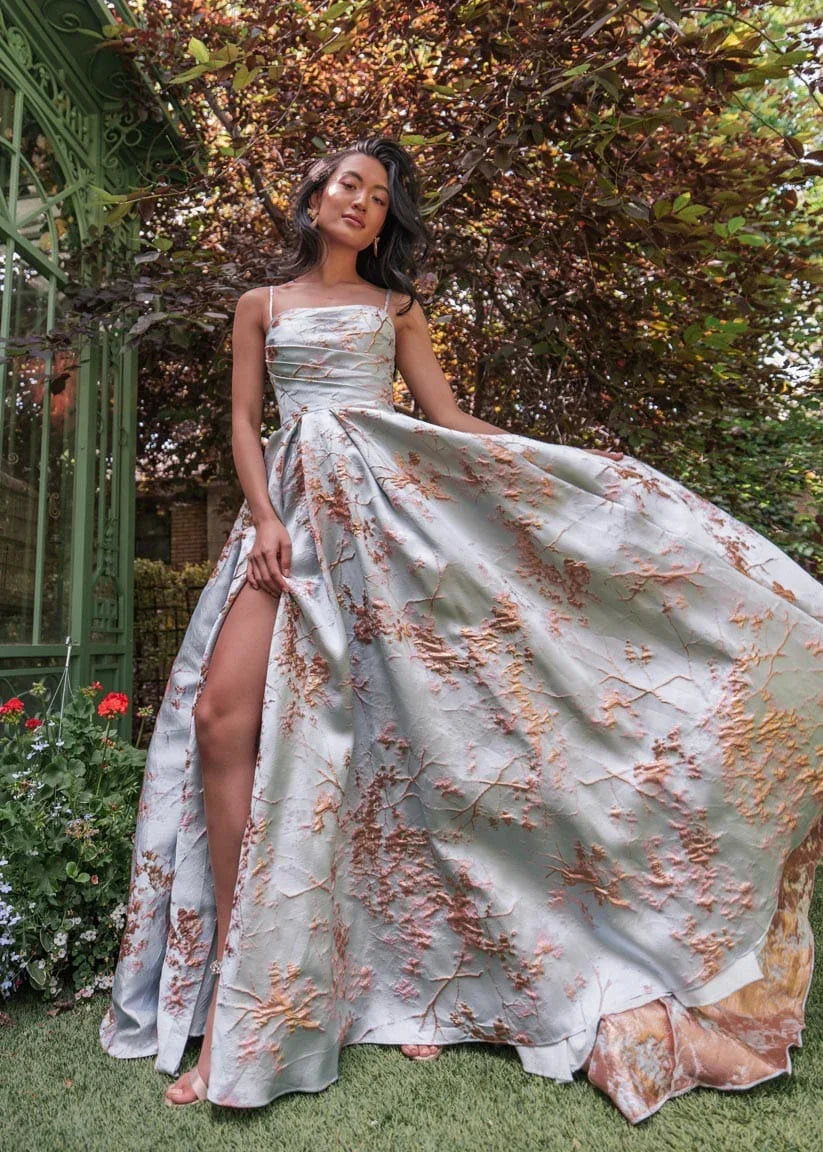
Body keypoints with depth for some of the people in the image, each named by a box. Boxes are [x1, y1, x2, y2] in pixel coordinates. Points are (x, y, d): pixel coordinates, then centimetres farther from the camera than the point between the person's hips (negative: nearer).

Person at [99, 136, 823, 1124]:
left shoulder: (395, 308, 21)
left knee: (391, 718, -6)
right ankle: (235, 981, -6)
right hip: (291, 506, 1)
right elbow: (243, 423, 11)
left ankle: (416, 975, 9)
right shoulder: (263, 305, 21)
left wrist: (574, 464, 7)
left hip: (385, 505, 0)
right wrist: (264, 519, -6)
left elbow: (450, 421, 13)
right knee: (224, 713, -17)